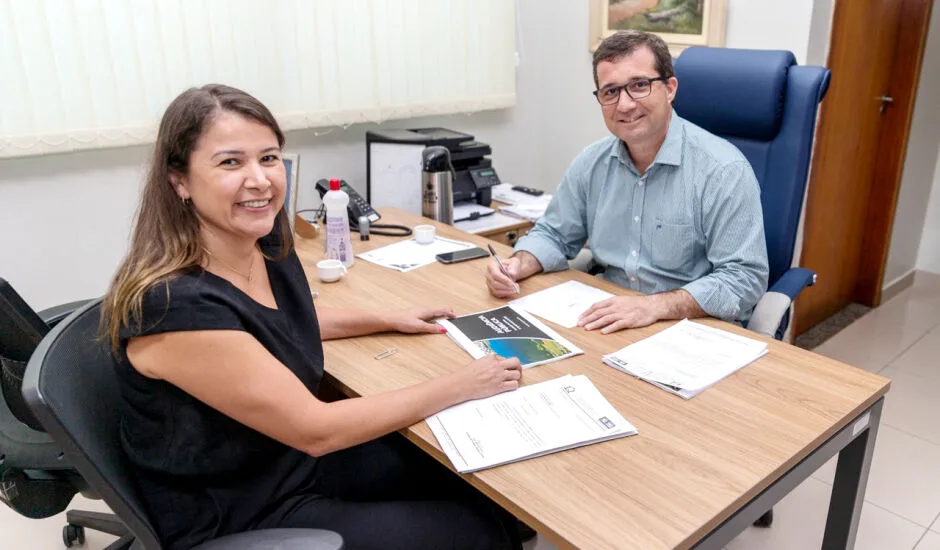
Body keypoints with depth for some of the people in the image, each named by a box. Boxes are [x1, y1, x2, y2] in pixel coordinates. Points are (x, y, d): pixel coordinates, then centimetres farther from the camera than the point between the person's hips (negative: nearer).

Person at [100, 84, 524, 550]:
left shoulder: (268, 245, -6)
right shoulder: (175, 304, -32)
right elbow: (315, 430, -27)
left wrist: (388, 320, 15)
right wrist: (459, 387, -20)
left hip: (295, 456, 7)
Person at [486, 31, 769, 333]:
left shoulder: (724, 170, -14)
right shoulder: (592, 162, 4)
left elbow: (744, 278, -18)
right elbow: (555, 235, 14)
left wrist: (656, 305, -30)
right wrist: (519, 265, -7)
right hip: (607, 326, 6)